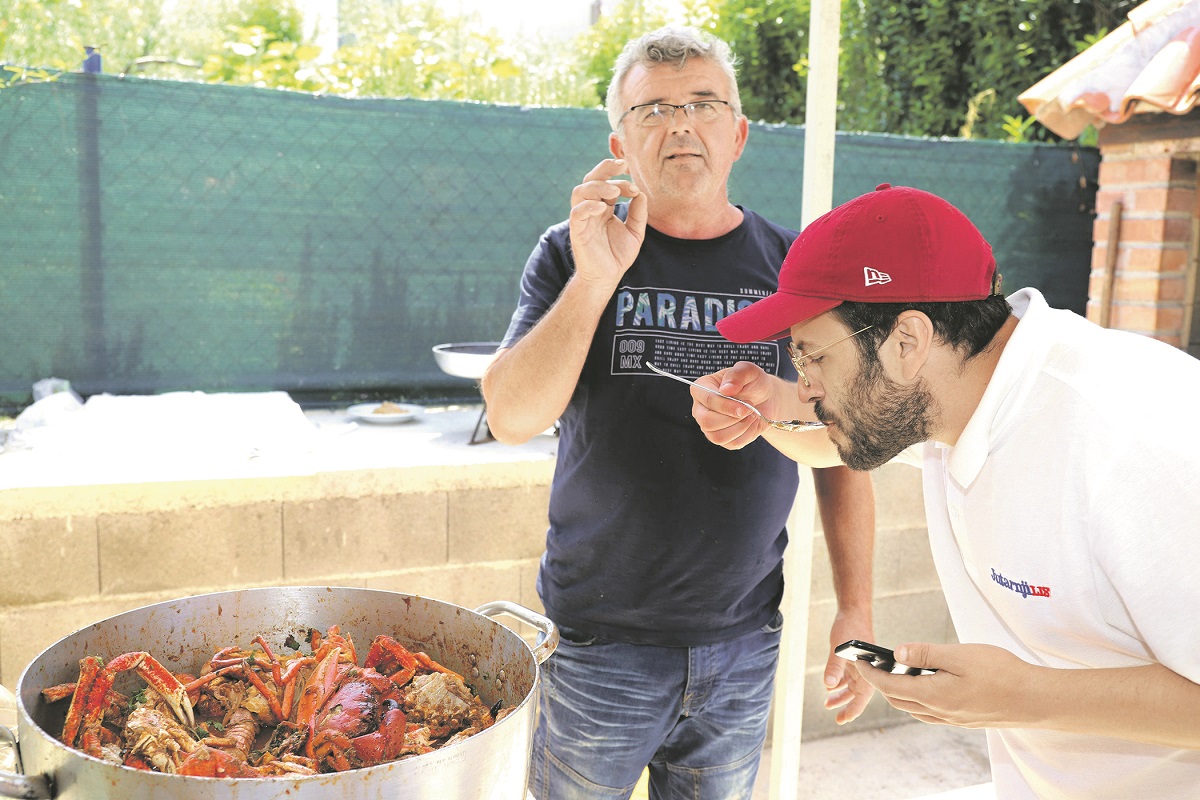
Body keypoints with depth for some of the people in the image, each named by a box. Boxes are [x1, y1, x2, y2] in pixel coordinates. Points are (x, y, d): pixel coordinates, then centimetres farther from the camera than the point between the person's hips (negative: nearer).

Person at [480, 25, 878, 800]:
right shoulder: (570, 254, -3)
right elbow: (513, 418, -15)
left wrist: (857, 607, 3)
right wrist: (595, 278, -26)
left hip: (745, 646, 2)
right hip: (599, 640, -1)